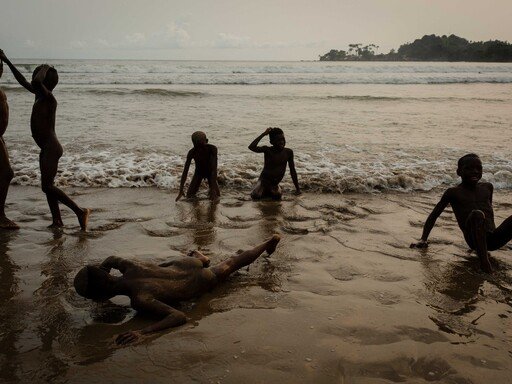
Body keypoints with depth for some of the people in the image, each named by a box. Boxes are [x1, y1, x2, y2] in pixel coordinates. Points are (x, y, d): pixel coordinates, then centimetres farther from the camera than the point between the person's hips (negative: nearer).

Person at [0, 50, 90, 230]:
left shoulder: (49, 97, -14)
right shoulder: (39, 95, 12)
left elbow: (36, 82, -34)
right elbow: (23, 81, 25)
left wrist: (44, 69, -15)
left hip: (51, 148, -10)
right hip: (46, 148, 10)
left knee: (47, 186, -13)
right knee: (47, 186, 10)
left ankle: (80, 211, -11)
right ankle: (57, 220, 14)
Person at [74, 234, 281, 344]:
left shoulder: (139, 300, -41)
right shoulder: (129, 266, -22)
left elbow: (180, 317, -46)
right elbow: (111, 258, 4)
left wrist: (142, 332, -54)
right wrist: (95, 276, -5)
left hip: (202, 281, -3)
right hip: (186, 265, 3)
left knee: (233, 263, 24)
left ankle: (270, 241, 47)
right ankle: (198, 256, 66)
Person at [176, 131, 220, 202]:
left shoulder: (212, 149, -34)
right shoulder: (192, 152, -29)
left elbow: (214, 169, -37)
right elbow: (185, 171, -27)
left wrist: (213, 189, -42)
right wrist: (181, 191, -30)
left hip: (210, 172, -1)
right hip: (198, 172, 1)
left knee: (215, 198, -13)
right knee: (189, 195, -6)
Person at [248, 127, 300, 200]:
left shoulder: (288, 152, -5)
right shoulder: (267, 150, -12)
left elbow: (292, 170, 4)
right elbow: (251, 147, -29)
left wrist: (297, 188, 4)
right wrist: (263, 134, -27)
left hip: (275, 184, 3)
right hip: (264, 180, -3)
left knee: (277, 196, -28)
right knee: (255, 196, -28)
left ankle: (270, 191, 9)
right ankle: (264, 192, 10)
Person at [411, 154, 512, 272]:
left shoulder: (487, 187, 19)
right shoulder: (453, 192, 7)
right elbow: (434, 215, 10)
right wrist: (423, 240, 3)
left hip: (494, 239, 5)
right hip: (475, 241, -4)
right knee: (477, 214, -36)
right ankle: (484, 262, -40)